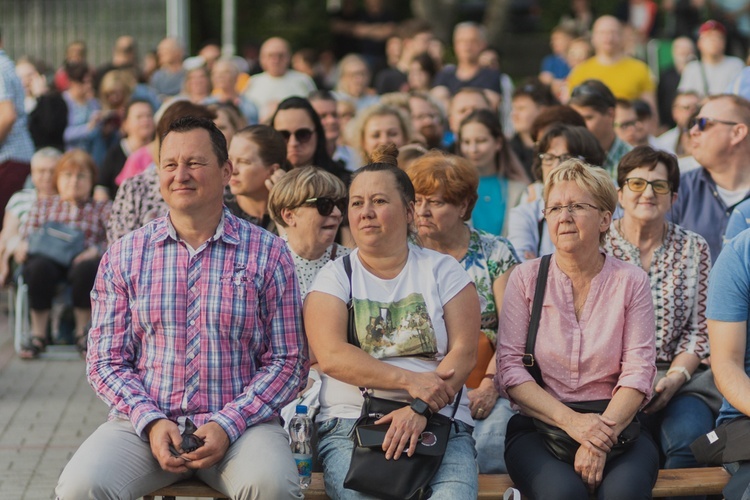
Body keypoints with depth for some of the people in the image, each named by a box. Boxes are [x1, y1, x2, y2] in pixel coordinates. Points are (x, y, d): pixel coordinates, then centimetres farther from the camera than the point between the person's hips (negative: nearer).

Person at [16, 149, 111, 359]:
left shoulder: (103, 209, 22)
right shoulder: (42, 205, 29)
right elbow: (26, 235, 16)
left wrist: (97, 251, -17)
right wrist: (22, 246, -9)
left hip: (82, 261, -1)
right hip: (48, 258, 1)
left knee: (86, 269, -38)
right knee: (39, 266, -36)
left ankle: (82, 332, -16)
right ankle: (38, 334, -23)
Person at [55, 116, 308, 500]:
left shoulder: (267, 254, 4)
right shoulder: (124, 256, 9)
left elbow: (287, 362, 2)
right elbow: (106, 361, 8)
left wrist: (227, 425, -12)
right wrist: (151, 421, -10)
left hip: (240, 422, -1)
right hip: (144, 421, 1)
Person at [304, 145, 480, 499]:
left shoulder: (442, 271, 13)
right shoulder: (334, 277, 11)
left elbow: (464, 353, 1)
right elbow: (331, 357, -5)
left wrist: (420, 410, -15)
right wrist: (410, 381, -15)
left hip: (440, 422, 1)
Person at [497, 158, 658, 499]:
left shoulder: (631, 282, 5)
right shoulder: (525, 278, 5)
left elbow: (638, 369, -3)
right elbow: (509, 367, -2)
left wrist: (601, 435, -19)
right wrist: (571, 421, -17)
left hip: (616, 425, 0)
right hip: (538, 425, 0)